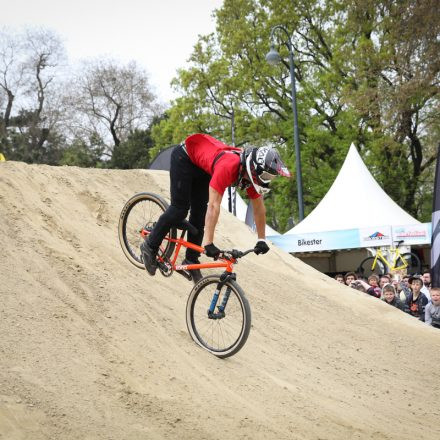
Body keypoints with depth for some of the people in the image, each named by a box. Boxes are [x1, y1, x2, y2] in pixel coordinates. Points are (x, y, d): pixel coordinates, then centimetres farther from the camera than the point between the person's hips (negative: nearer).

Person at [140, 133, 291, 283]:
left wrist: (262, 240, -5)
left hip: (201, 166, 7)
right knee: (180, 209, -9)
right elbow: (213, 206, -44)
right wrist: (208, 243, -45)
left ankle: (191, 260, 10)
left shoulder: (251, 172, -20)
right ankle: (150, 246, 5)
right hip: (185, 156, -7)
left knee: (199, 214, 3)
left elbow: (259, 207, -7)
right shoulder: (227, 167, -42)